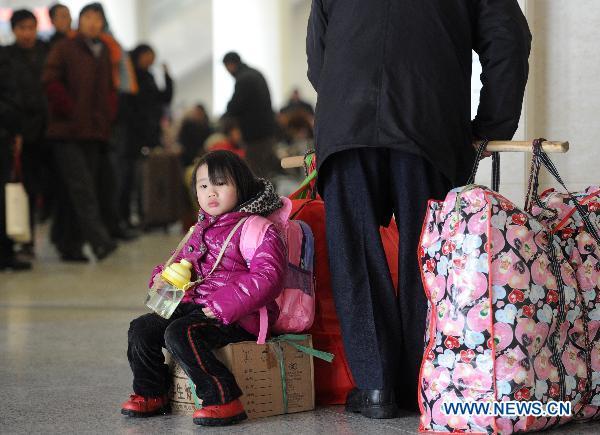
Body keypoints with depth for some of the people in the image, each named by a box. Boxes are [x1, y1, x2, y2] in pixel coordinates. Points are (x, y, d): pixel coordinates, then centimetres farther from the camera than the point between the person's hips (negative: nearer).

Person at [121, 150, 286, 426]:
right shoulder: (200, 230, 18)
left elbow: (267, 278, -20)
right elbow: (182, 260, 33)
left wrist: (222, 306, -26)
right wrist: (164, 277, 7)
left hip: (236, 318, -9)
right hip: (193, 305, 9)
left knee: (179, 334, -31)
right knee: (141, 328, 1)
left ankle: (223, 399, -28)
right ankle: (151, 394, 16)